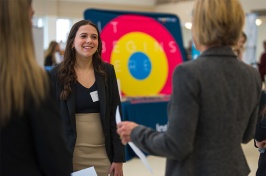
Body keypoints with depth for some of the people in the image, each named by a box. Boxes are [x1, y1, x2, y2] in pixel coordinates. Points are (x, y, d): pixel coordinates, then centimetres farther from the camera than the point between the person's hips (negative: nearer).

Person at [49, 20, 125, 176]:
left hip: (103, 152, 2)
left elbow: (116, 115, 1)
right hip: (71, 153, -1)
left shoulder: (107, 71, 1)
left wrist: (119, 157, -2)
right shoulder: (57, 74, -4)